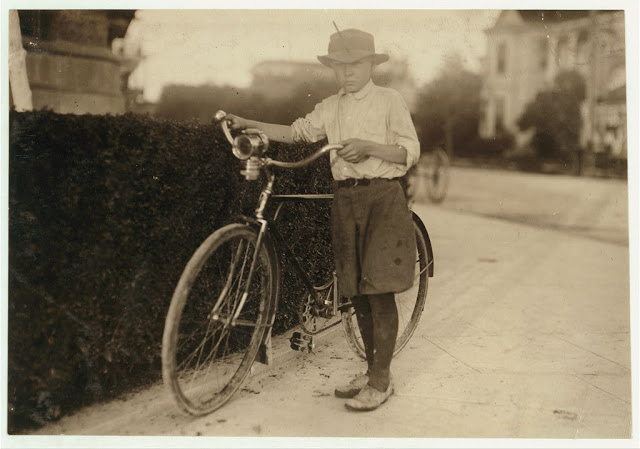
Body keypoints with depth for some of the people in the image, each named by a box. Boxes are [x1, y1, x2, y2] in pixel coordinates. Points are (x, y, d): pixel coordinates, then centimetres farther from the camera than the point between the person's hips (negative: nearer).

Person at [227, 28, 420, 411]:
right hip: (345, 199, 5)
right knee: (356, 290, 8)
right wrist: (249, 124, 5)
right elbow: (298, 132, 14)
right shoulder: (330, 107, 15)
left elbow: (410, 152, -4)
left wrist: (368, 146, -18)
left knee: (379, 290, -7)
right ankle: (372, 371, 20)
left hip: (382, 198, -5)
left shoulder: (389, 100, 1)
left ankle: (381, 381, 1)